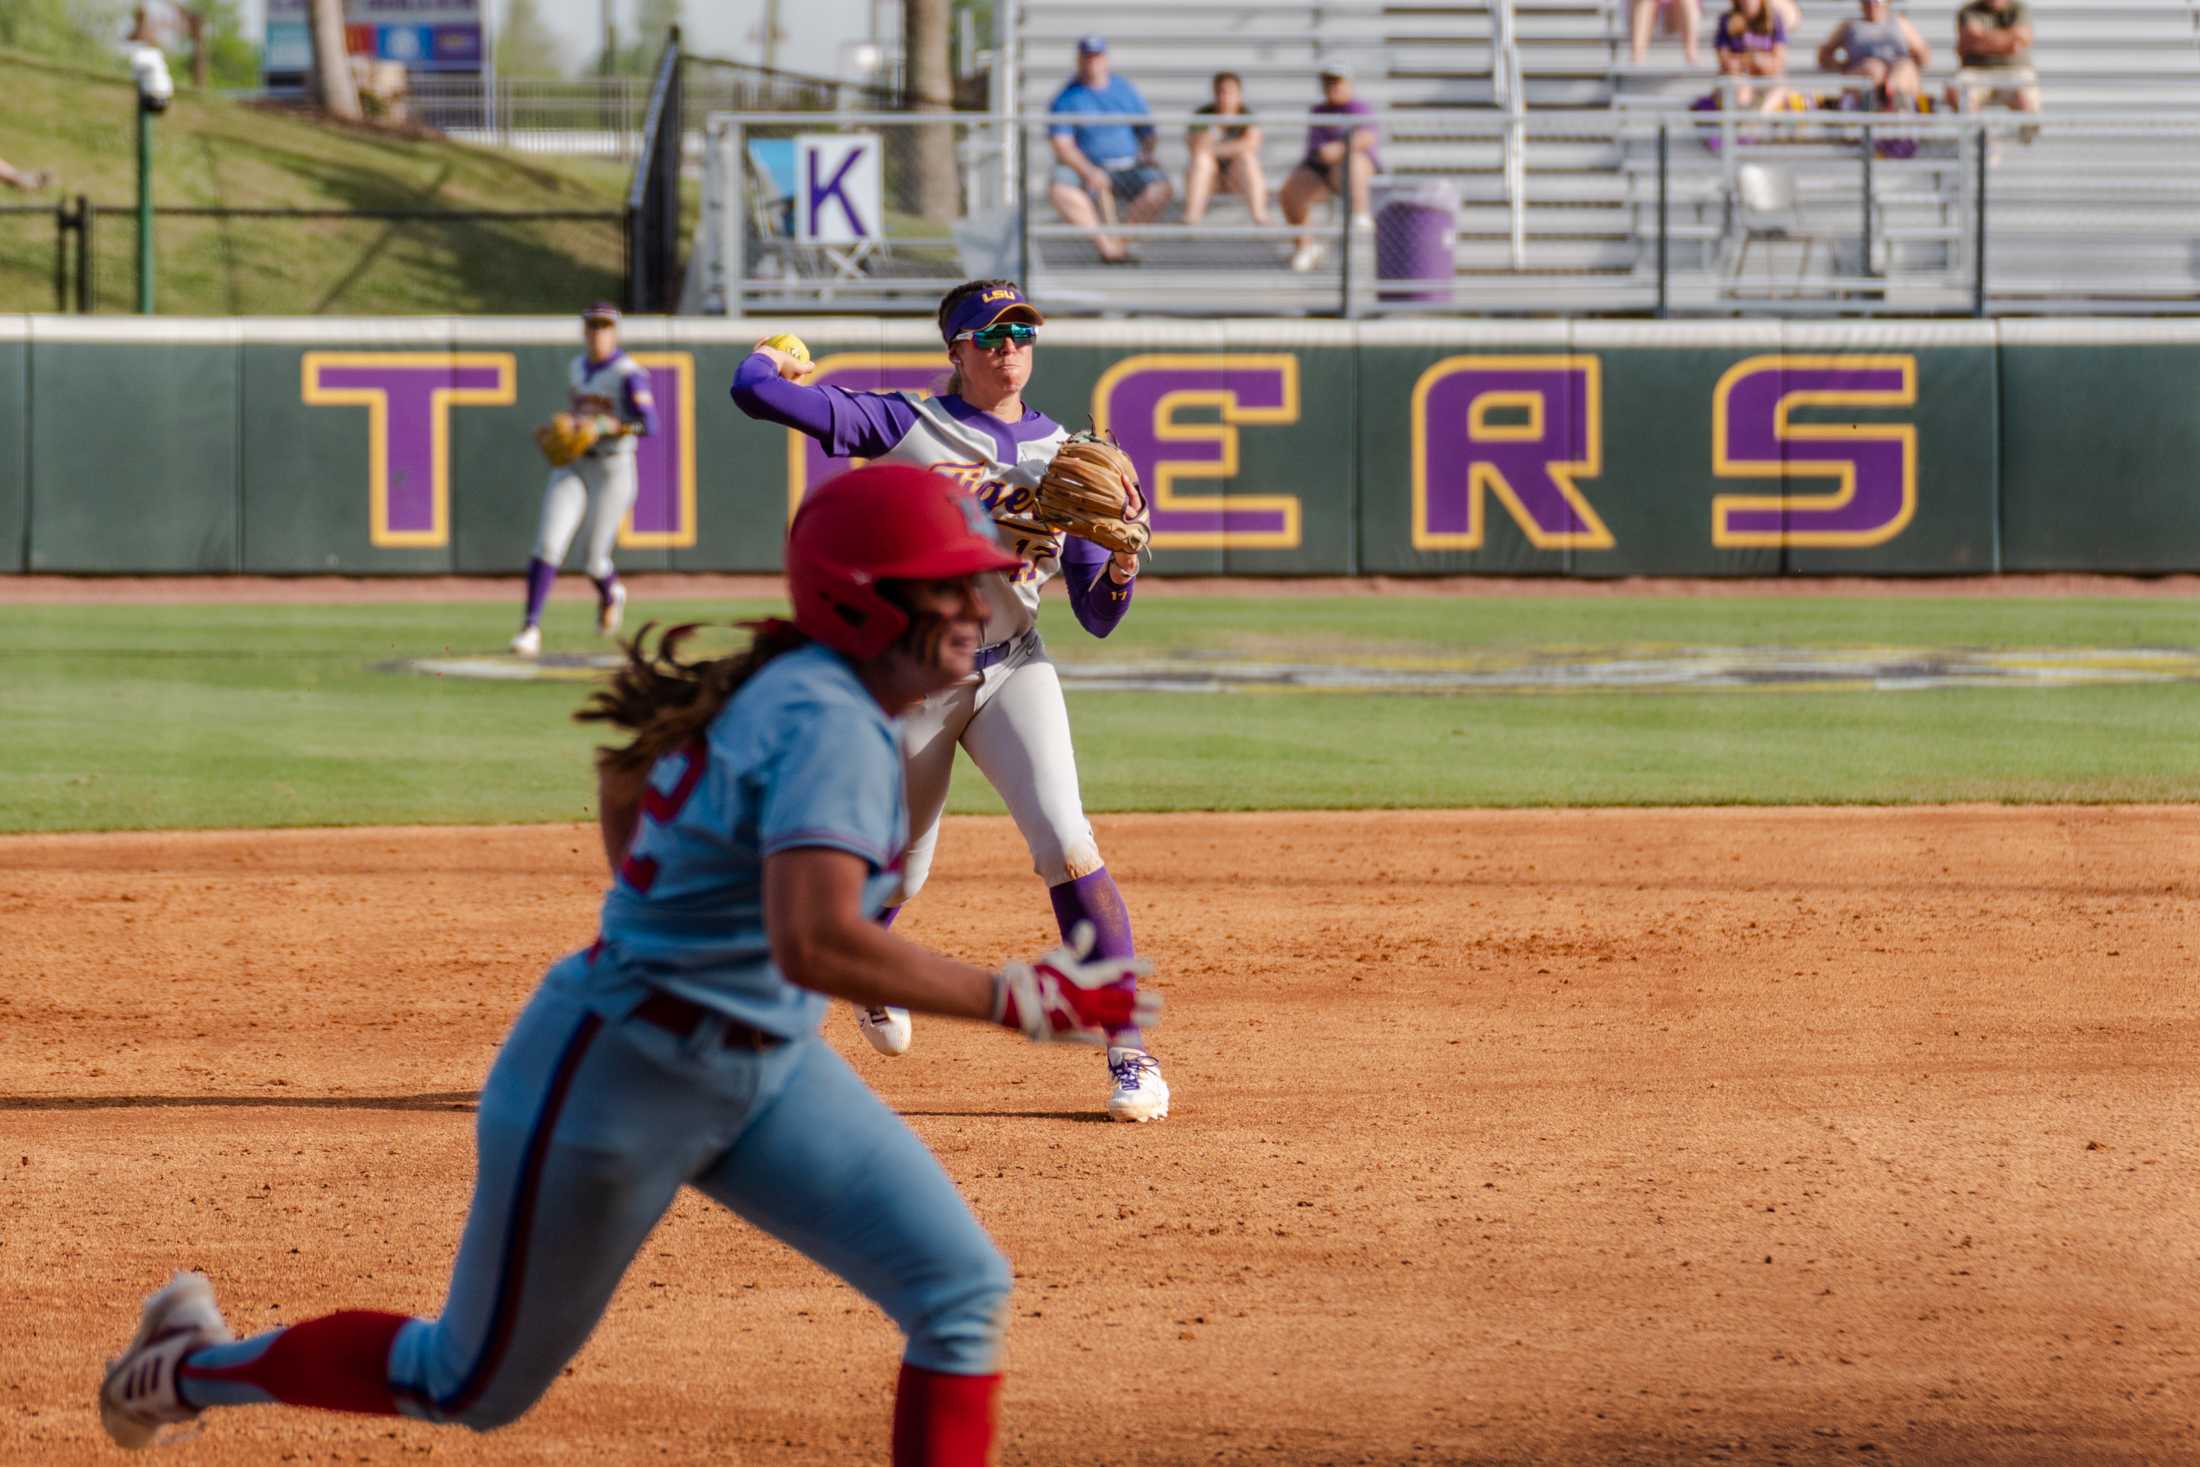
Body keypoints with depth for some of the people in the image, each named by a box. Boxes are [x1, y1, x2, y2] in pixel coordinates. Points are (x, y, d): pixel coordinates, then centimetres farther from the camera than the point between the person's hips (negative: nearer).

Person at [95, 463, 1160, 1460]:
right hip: (613, 1084, -9)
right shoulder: (828, 724, -26)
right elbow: (812, 946, -42)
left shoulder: (782, 688, 2)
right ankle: (192, 1366, 33)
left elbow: (625, 770, 20)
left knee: (963, 1292, -6)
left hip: (763, 1072, 9)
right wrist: (1014, 1001, -38)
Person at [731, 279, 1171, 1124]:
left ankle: (1129, 1050, -15)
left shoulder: (1063, 455, 6)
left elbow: (1098, 618, 6)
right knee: (895, 872, 9)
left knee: (1065, 843, -19)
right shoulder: (907, 427, -4)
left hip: (1011, 670, 1)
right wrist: (770, 357, 12)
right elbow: (754, 391, -10)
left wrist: (1122, 566, -16)